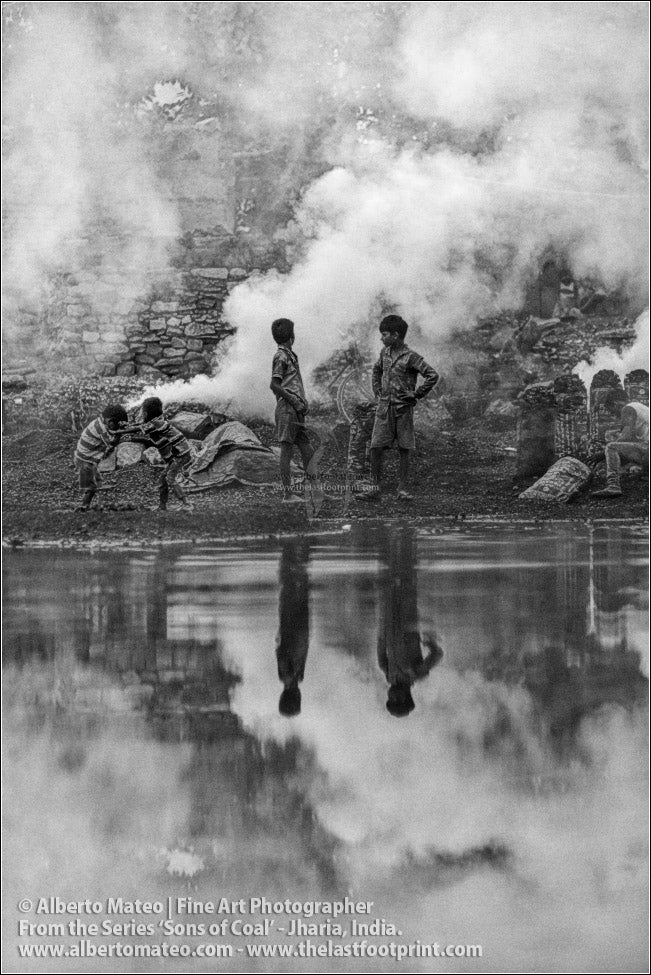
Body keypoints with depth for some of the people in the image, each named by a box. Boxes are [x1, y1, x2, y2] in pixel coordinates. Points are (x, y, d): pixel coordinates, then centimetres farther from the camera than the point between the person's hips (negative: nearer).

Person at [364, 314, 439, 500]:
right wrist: (377, 390, 18)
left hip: (403, 409, -5)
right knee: (376, 448, -3)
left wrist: (416, 394, -11)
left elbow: (433, 375, -14)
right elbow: (376, 370, 30)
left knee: (404, 450, 2)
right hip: (384, 408, 5)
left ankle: (402, 489, 8)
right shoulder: (385, 353, 9)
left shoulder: (411, 357, -10)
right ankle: (375, 488, 2)